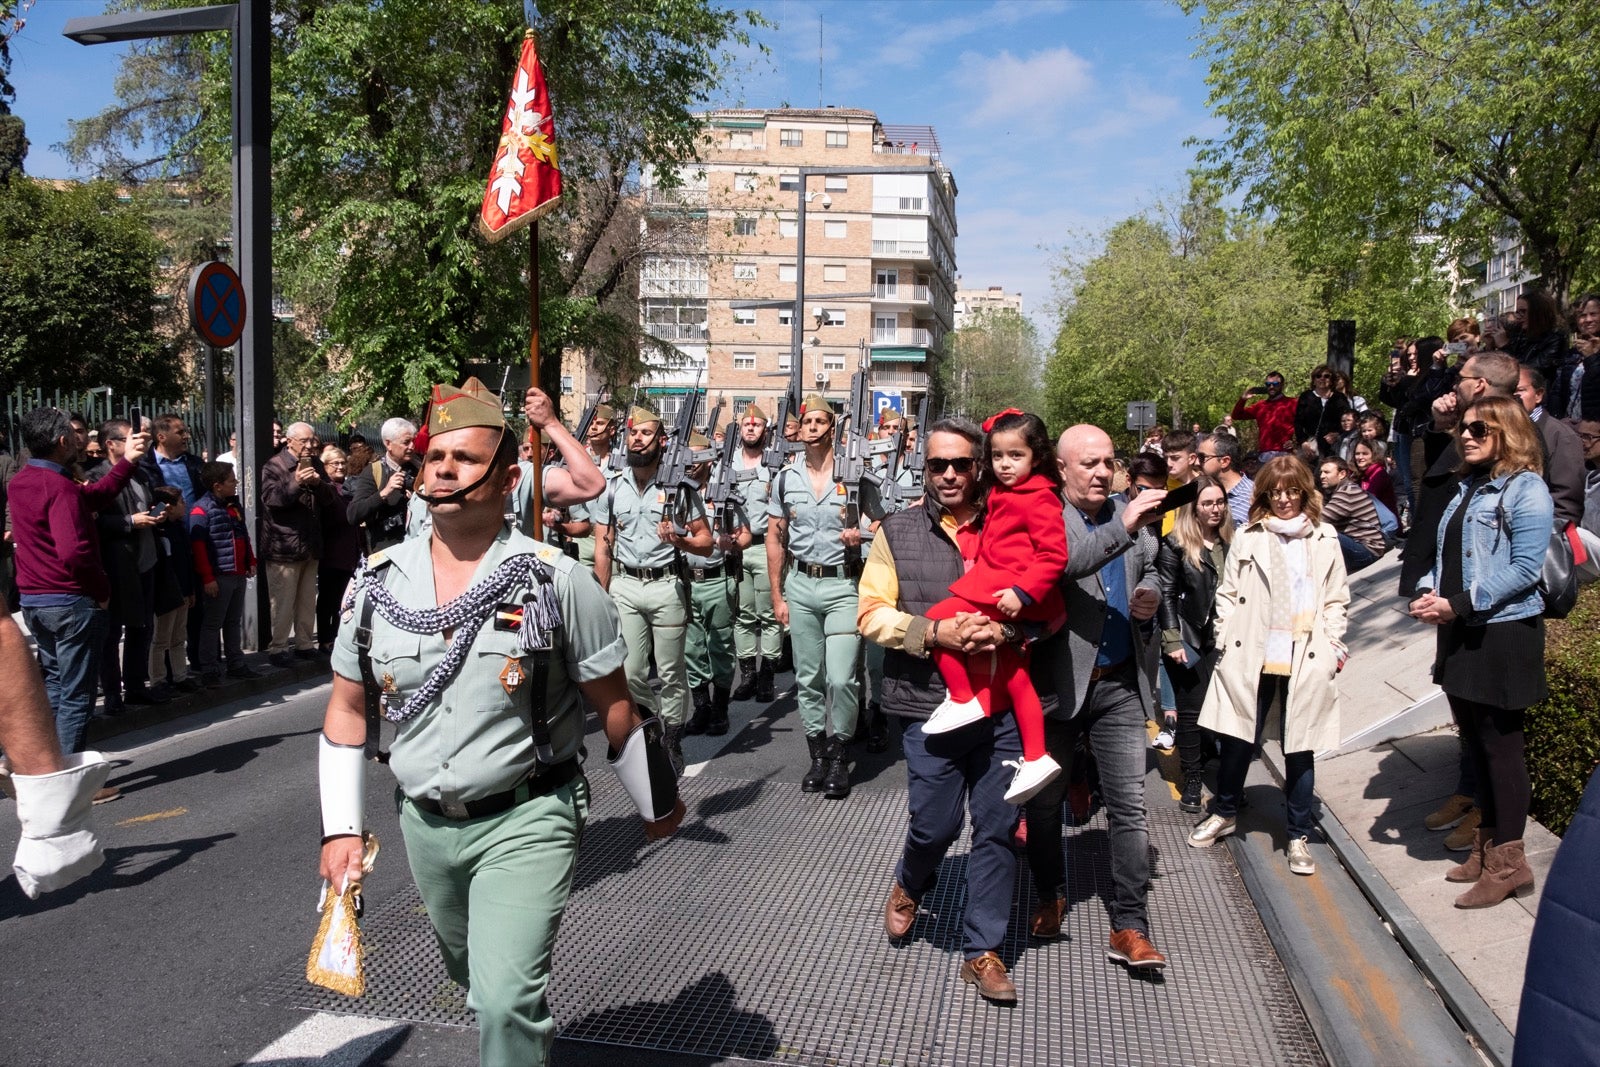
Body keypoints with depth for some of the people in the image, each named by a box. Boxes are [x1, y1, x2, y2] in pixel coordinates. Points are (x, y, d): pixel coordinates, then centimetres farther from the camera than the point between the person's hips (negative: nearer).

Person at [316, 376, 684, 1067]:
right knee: (477, 983, 25)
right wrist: (342, 829, 3)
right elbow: (348, 709, 7)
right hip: (425, 825, 5)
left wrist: (657, 802, 3)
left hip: (525, 821, -5)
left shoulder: (556, 581, -14)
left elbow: (614, 704, -6)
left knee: (507, 997, -14)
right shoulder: (377, 583, -2)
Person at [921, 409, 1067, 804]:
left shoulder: (1039, 498, -13)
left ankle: (962, 699, -4)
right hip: (992, 586, 10)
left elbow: (1054, 555, -19)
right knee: (1012, 674, 13)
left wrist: (1022, 592, -24)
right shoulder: (1001, 494, 14)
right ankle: (1035, 757, 19)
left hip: (1009, 595, -10)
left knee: (938, 618, -15)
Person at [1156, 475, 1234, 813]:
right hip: (1190, 641, -4)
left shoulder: (1231, 543, 10)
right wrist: (1173, 642, -12)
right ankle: (1192, 782, 13)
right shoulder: (1175, 545, -5)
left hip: (1223, 640, 4)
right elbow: (1166, 596, -7)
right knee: (1191, 711, 3)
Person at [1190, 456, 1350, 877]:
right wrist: (1226, 641, -2)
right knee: (1238, 739, 7)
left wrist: (1334, 645, 0)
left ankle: (1299, 836, 19)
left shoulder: (1324, 539, 7)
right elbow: (1227, 594, 5)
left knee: (1300, 749, 6)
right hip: (1250, 658, 0)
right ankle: (1224, 813, 30)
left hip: (1305, 662, 0)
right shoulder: (1247, 537, 5)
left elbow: (1337, 598, 9)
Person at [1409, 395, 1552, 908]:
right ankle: (1487, 845, 27)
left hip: (1503, 633, -8)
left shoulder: (1525, 489, -11)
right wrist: (1427, 592, -2)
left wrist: (1458, 605, -20)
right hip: (1459, 632, 8)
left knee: (1499, 741, 0)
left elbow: (1525, 569, -18)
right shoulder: (1468, 487, 13)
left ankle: (1508, 861, 11)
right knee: (1475, 739, 14)